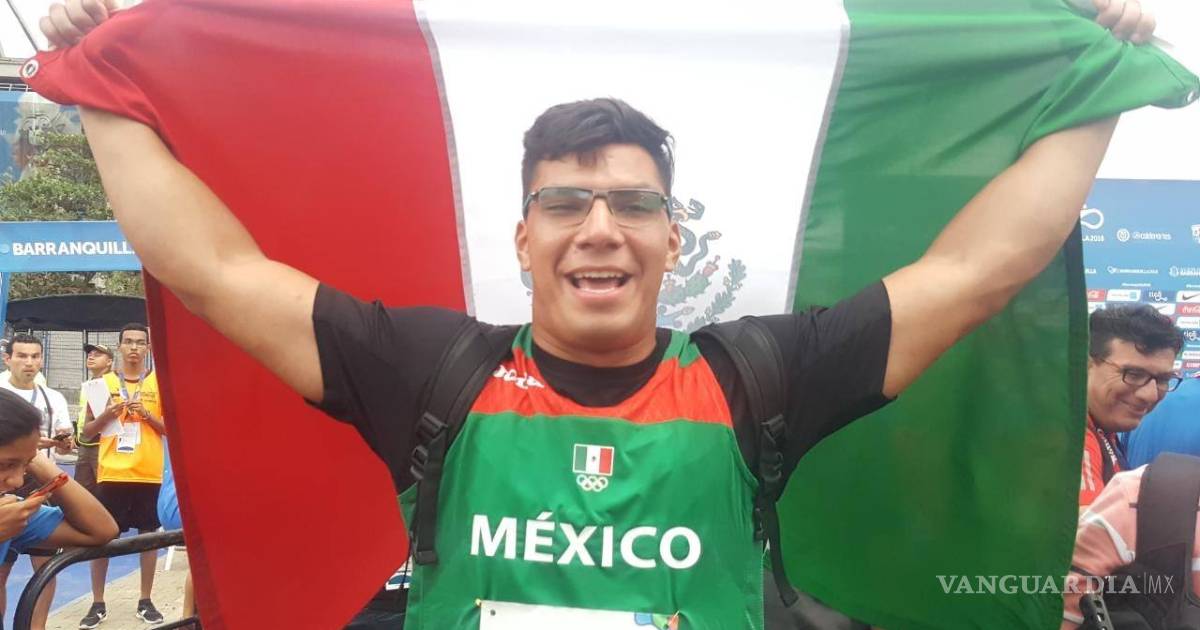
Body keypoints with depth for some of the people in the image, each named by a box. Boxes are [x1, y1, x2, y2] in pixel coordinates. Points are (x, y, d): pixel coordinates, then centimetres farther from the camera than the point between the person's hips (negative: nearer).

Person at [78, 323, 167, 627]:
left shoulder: (161, 383, 3)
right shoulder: (104, 382, 6)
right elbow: (87, 432, 7)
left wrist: (147, 414, -14)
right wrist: (109, 413, -12)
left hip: (148, 474, -1)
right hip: (112, 473, 1)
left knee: (149, 534, 5)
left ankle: (145, 601, 16)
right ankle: (98, 603, 17)